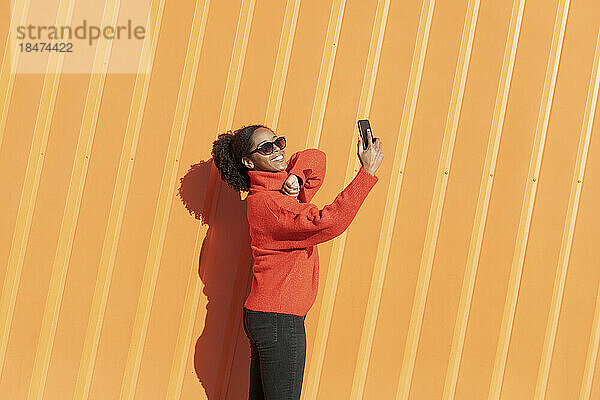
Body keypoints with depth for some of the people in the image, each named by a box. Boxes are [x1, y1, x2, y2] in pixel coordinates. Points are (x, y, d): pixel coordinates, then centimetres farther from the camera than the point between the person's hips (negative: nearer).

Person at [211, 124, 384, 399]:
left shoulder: (279, 188, 10)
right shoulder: (265, 203, -18)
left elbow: (314, 158, 24)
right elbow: (326, 224, -28)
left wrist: (295, 177, 0)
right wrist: (367, 172, -28)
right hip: (280, 321, -10)